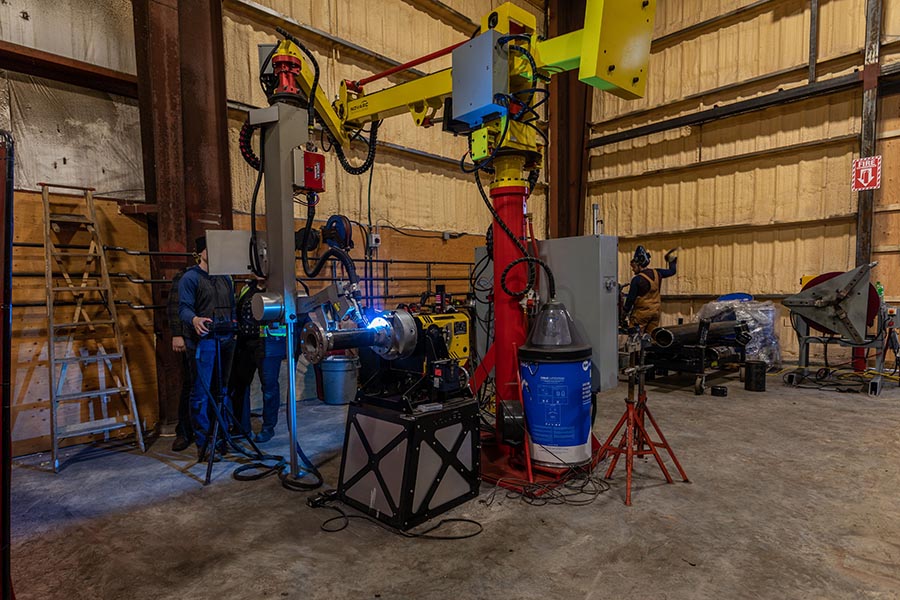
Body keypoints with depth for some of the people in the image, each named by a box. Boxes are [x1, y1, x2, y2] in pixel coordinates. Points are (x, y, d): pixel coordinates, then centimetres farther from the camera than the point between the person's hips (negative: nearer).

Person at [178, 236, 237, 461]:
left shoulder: (225, 278, 18)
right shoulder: (190, 277, -2)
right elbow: (184, 307, -13)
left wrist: (236, 323, 6)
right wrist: (194, 319, -33)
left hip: (226, 339, 7)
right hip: (203, 340, -7)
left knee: (222, 390, 12)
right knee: (201, 393, -5)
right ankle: (203, 444, 2)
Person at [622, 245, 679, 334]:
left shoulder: (637, 279, -17)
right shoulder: (657, 273, 0)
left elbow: (631, 298, -13)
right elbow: (672, 271, 18)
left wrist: (625, 312, -2)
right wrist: (672, 260, 33)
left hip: (642, 312, -7)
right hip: (655, 311, 7)